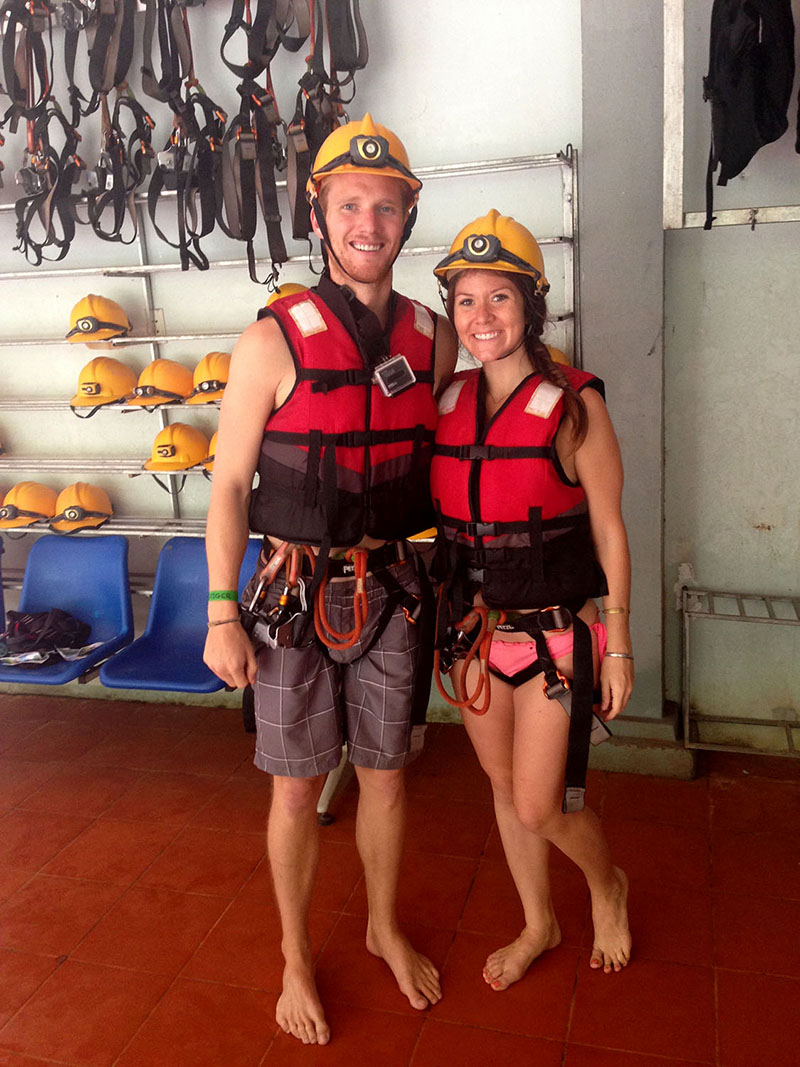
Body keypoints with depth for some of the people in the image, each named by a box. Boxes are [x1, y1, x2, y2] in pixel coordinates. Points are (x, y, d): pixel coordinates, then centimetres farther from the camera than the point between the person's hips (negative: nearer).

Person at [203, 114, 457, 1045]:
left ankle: (384, 926, 42)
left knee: (385, 772, 17)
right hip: (296, 593, -3)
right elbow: (229, 485, -7)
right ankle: (297, 957, 34)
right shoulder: (273, 341, -10)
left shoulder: (433, 338, 2)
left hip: (389, 589, 3)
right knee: (297, 787, 10)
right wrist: (222, 614, -9)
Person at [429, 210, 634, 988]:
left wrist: (617, 645, -7)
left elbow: (608, 530, -8)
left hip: (556, 633, -5)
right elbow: (441, 518, 8)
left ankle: (607, 886, 35)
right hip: (474, 628, 5)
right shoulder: (449, 402, 1)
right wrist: (448, 625, 8)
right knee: (504, 787, 17)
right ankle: (539, 925, 40)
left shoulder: (573, 404, -12)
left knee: (540, 806, 1)